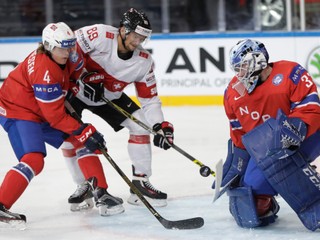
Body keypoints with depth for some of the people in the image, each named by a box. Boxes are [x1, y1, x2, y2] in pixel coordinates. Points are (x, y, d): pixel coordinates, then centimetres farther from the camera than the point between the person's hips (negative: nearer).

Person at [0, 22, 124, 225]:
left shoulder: (68, 55, -7)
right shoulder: (45, 72, -32)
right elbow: (55, 116, -27)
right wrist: (84, 131, -23)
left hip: (44, 112, 10)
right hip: (18, 112, -10)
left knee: (84, 141, 7)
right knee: (34, 160, -27)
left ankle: (100, 193, 14)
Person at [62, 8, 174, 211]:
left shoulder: (144, 61, -15)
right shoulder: (99, 35, -30)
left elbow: (149, 99, -10)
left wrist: (161, 126, -23)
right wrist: (85, 77, -28)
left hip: (109, 97, 4)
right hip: (75, 89, -4)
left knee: (141, 123, -9)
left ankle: (141, 181, 0)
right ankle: (84, 186, 3)